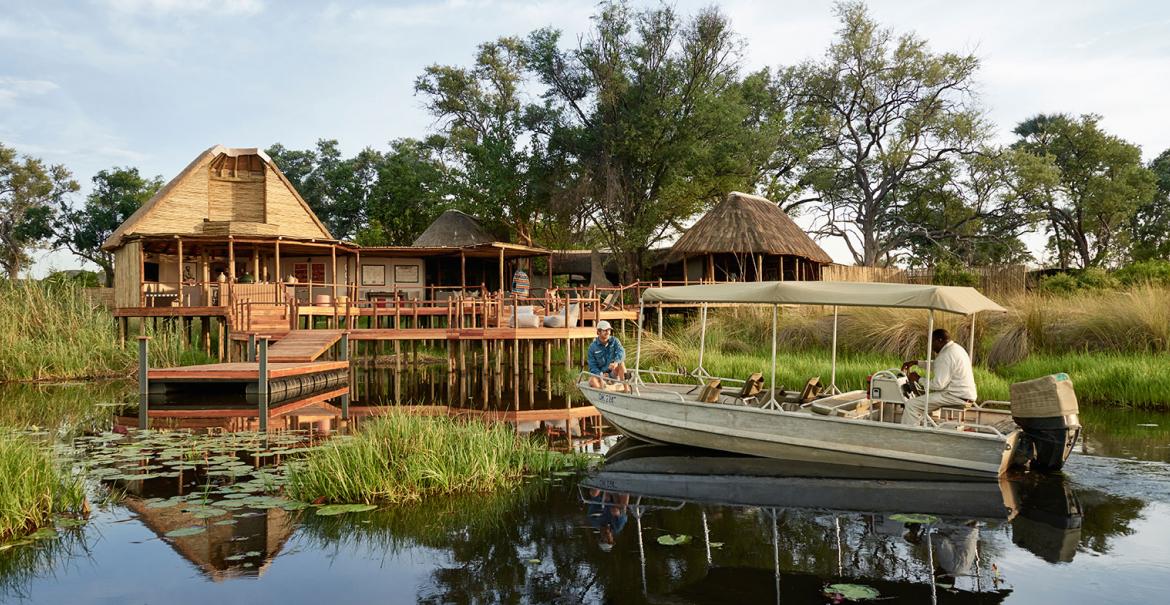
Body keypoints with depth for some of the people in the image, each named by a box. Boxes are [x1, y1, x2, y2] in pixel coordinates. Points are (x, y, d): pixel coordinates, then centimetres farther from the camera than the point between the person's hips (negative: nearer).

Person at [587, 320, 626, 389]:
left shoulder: (614, 341, -1)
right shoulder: (593, 347, -3)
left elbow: (621, 352, -20)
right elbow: (592, 366, -5)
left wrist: (616, 362, -43)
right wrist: (600, 375, -25)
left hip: (614, 373, 1)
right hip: (600, 373, -1)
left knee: (620, 362, -29)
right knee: (592, 380, -31)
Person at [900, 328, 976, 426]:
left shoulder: (946, 355, -20)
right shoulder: (955, 348, 13)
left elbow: (938, 384, -23)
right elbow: (936, 366, 28)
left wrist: (918, 379, -10)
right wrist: (916, 362, 21)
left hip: (957, 397, -11)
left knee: (911, 405, -16)